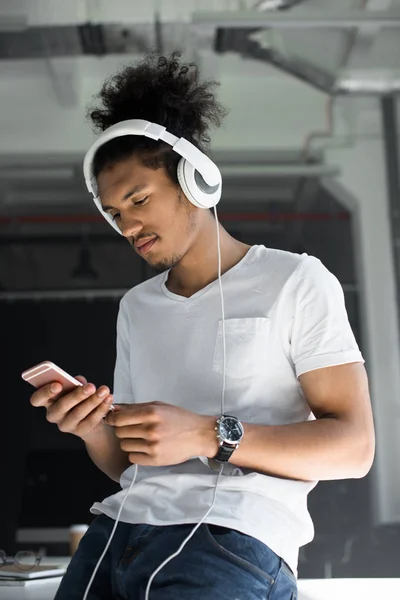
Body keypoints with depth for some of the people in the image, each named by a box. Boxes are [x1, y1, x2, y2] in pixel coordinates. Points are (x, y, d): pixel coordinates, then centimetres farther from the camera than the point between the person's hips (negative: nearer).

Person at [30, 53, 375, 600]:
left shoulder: (297, 281, 2)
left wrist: (208, 437, -16)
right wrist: (91, 428, -2)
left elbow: (354, 446, -5)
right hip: (117, 531, 6)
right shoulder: (136, 307, 21)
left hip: (234, 539, -5)